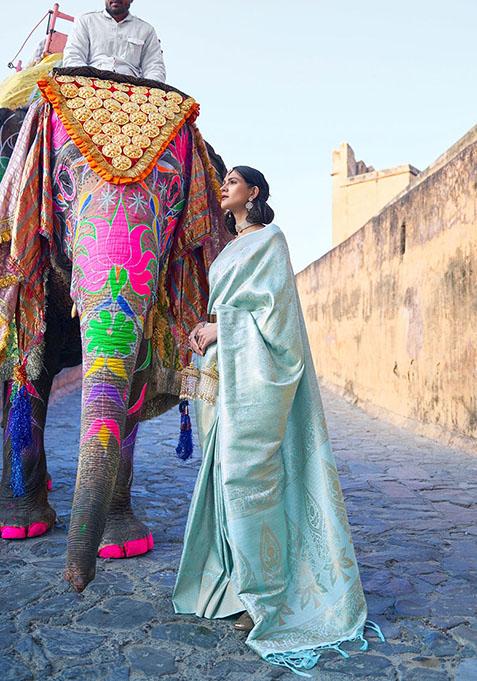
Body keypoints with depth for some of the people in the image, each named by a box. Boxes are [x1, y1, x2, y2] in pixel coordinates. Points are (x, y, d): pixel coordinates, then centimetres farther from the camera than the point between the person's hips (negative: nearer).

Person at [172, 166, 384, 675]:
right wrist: (209, 332, 4)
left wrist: (219, 331, -11)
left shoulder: (269, 238, -2)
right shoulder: (232, 248, 23)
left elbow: (273, 304, -12)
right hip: (227, 366, 9)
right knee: (227, 468, 7)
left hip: (254, 365, -9)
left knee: (247, 471, -11)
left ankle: (266, 593, -3)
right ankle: (238, 577, 15)